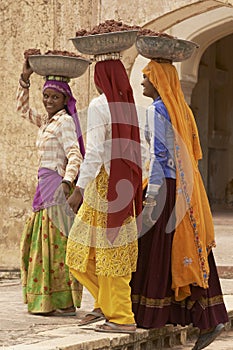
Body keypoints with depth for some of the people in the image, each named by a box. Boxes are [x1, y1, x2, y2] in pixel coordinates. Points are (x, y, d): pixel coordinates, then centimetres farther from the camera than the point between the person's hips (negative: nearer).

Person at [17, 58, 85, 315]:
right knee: (41, 240, 10)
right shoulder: (46, 121, 16)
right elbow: (22, 109, 29)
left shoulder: (65, 121, -9)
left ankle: (66, 303, -10)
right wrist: (24, 79, 17)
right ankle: (47, 301, 15)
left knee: (56, 240, -10)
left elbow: (74, 155, -19)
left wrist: (67, 181, -35)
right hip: (45, 188, 9)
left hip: (56, 185, -9)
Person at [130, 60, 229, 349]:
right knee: (191, 253, 5)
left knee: (156, 250, 1)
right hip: (186, 189, 8)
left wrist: (151, 196, -18)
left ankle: (150, 314, 10)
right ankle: (209, 319, 2)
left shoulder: (157, 110, -10)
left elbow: (159, 155, -17)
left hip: (166, 187, -8)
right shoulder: (180, 109, 16)